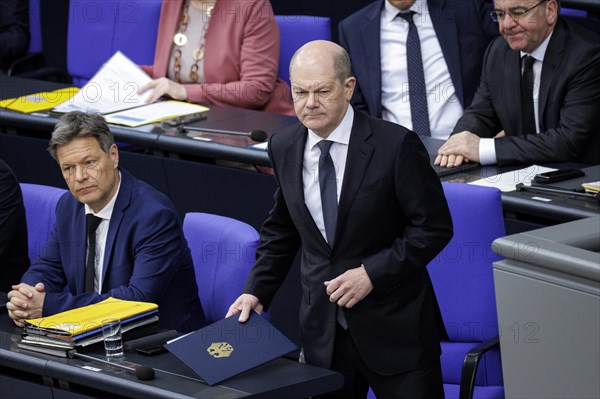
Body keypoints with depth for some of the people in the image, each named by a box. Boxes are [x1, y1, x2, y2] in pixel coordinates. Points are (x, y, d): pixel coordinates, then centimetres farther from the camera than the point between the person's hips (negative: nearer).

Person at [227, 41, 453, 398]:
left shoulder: (396, 145, -13)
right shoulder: (284, 148, 3)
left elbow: (434, 227, -10)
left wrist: (372, 273, -16)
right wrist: (257, 292, 4)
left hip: (394, 328, -4)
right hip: (324, 331, 4)